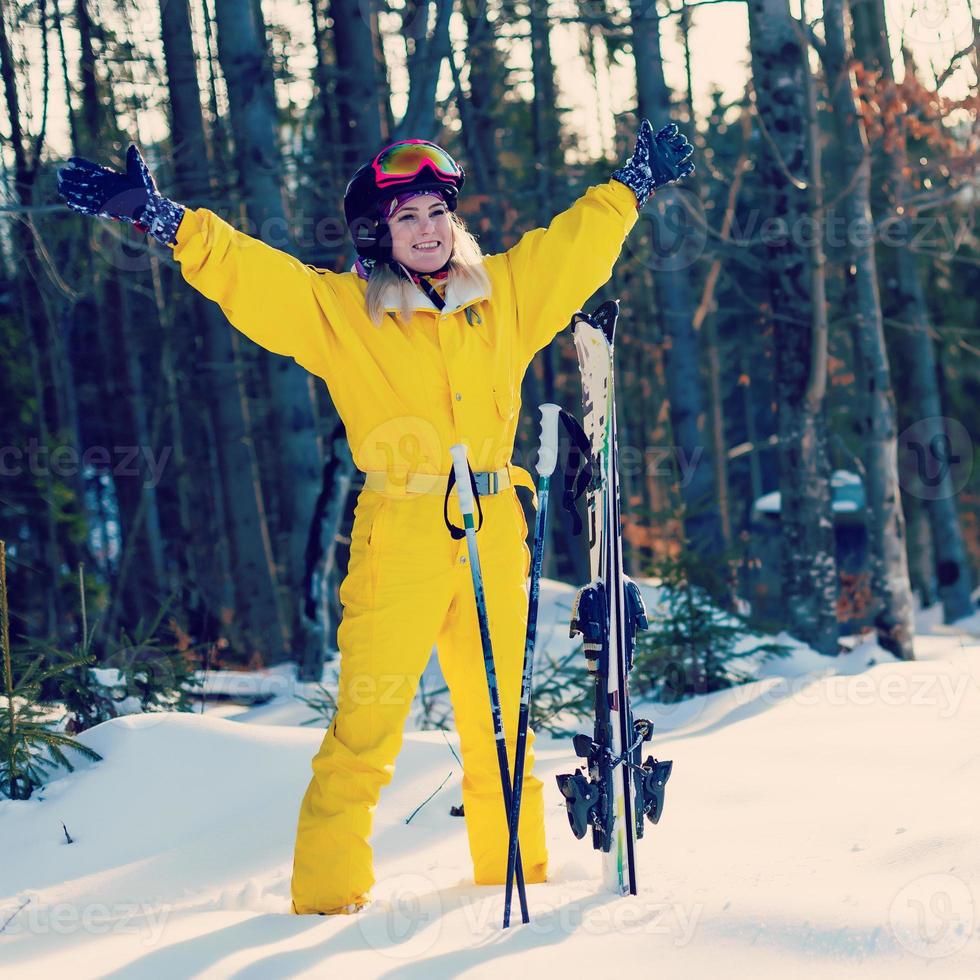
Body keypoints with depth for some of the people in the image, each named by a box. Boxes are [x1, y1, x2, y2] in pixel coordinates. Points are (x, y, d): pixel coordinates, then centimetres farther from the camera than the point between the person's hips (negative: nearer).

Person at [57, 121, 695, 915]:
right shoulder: (337, 308, 4)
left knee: (501, 723, 9)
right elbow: (241, 269, -2)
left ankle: (516, 873, 22)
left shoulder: (505, 292, 13)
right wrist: (158, 217, -11)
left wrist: (637, 183, 31)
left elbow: (578, 242, 25)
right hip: (397, 546, -3)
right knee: (365, 727, -6)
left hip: (495, 544, 3)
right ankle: (329, 889, 2)